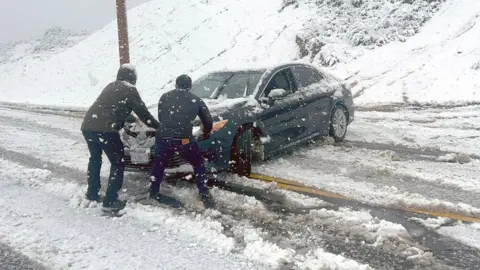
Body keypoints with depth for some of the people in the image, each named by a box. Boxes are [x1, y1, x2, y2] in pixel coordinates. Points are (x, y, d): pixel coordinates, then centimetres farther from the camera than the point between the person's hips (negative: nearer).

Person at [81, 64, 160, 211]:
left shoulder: (110, 86, 25)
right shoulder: (129, 89, 3)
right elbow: (142, 112, 3)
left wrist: (131, 118, 51)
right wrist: (159, 126, 16)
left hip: (87, 126, 8)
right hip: (105, 130, -8)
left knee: (95, 159, 27)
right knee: (118, 163, 7)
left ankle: (92, 194, 34)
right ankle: (110, 200, 6)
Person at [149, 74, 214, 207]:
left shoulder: (165, 97, 17)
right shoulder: (196, 100, 14)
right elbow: (208, 121, 19)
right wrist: (206, 132, 40)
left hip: (163, 137, 2)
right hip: (184, 139, -2)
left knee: (159, 164, 27)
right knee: (199, 163, 18)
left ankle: (153, 192, 35)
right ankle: (204, 195, 13)